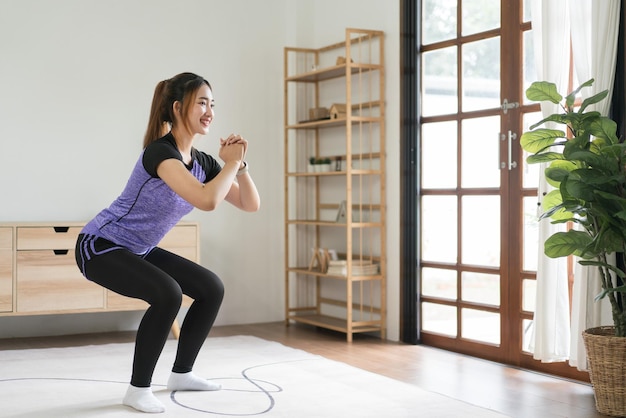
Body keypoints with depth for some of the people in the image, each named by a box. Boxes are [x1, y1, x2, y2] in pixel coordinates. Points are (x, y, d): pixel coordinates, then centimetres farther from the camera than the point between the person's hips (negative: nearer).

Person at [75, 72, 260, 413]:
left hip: (139, 251, 9)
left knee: (211, 288, 6)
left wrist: (240, 163, -12)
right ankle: (138, 389, -13)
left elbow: (251, 204, 1)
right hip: (100, 245, -9)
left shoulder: (202, 162, 0)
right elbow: (206, 200, -41)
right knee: (167, 293, -30)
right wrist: (231, 163, -25)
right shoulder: (159, 152, -26)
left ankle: (181, 373, 20)